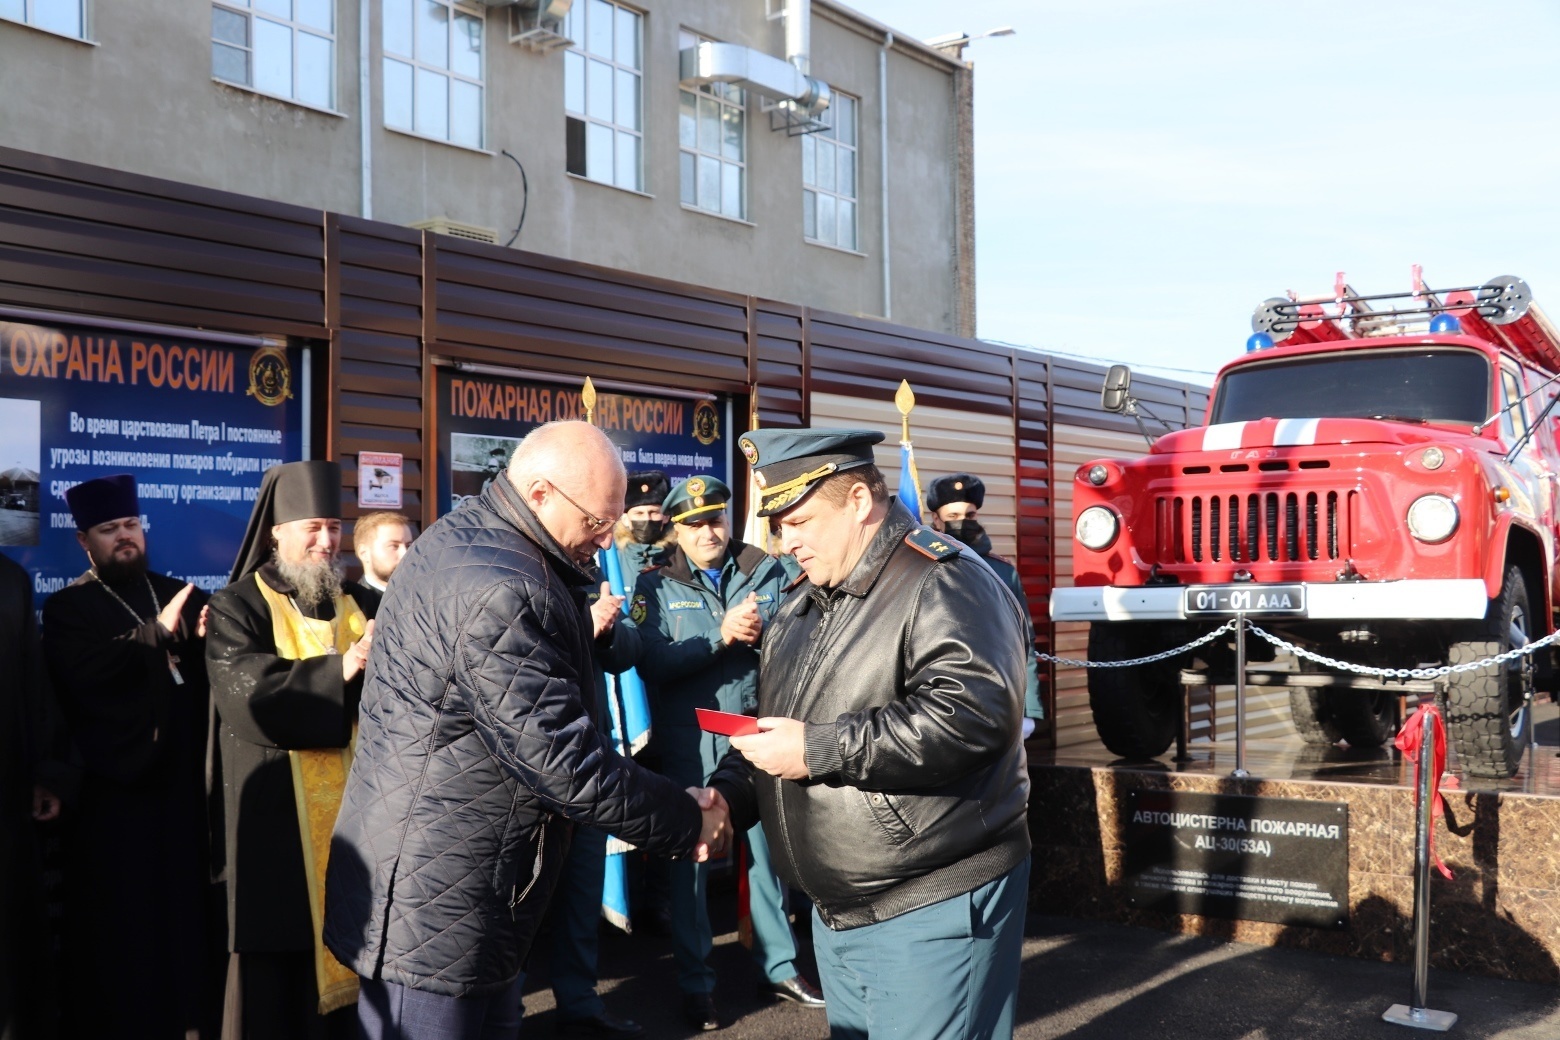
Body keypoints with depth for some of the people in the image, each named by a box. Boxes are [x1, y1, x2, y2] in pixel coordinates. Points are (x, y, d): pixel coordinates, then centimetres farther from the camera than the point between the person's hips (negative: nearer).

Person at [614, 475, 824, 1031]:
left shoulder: (768, 572, 3)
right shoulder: (655, 585, -1)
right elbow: (653, 662, -14)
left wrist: (763, 635, -23)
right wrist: (722, 635, -23)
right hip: (690, 742, -1)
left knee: (767, 851, 11)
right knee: (690, 859, 7)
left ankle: (779, 966, 26)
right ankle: (695, 983, 19)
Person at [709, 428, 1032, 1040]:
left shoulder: (943, 583, -15)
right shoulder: (799, 610, 15)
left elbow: (972, 715, -29)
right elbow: (770, 724, 23)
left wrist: (820, 750, -24)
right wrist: (729, 794, 1)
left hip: (934, 915, -8)